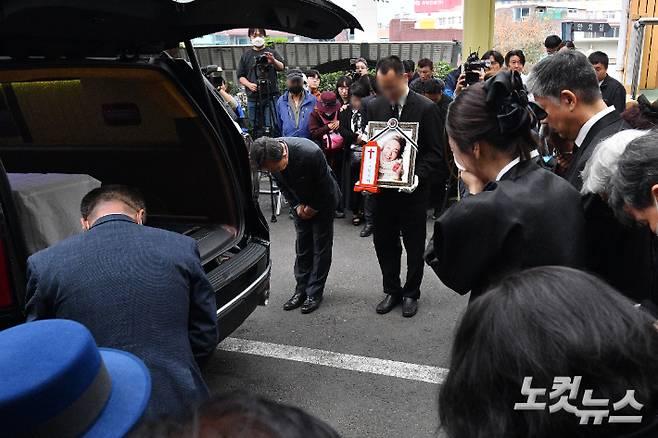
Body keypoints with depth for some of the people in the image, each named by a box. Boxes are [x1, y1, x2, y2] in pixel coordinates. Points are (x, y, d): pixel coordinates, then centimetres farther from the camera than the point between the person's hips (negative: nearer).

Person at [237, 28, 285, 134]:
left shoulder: (272, 52, 11)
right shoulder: (245, 56, 15)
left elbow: (281, 67, -3)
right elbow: (241, 76, 13)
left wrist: (273, 61, -25)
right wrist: (249, 84, -7)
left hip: (271, 97, -2)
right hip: (253, 98, 2)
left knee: (272, 127, -9)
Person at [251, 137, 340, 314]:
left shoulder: (311, 153, -38)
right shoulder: (270, 158, -21)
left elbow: (324, 185, -21)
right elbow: (282, 184, -1)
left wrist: (314, 207, -12)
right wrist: (297, 205, -8)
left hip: (322, 200, -5)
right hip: (301, 203, 5)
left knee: (321, 246, 0)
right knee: (302, 246, 8)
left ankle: (315, 293, 8)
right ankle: (301, 290, 18)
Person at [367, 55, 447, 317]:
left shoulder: (426, 108, -9)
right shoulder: (375, 107, 4)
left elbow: (435, 152, -8)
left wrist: (418, 176, -23)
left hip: (413, 190, -4)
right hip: (382, 188, 4)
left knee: (414, 246, 10)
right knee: (384, 242, 12)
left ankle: (411, 293, 29)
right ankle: (392, 291, 31)